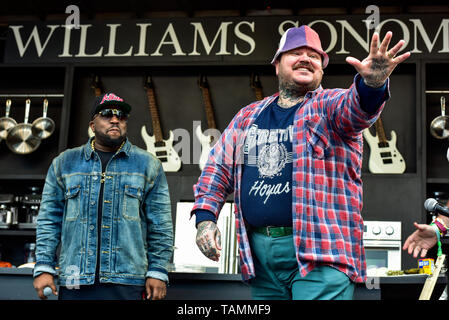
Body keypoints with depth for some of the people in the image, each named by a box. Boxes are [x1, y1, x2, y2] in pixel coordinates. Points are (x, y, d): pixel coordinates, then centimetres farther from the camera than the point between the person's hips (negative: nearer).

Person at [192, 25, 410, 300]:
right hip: (259, 251, 5)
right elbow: (218, 169, 19)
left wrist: (372, 84, -43)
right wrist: (205, 217, 5)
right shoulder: (248, 117, 18)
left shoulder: (330, 106, 4)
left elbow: (355, 106, -20)